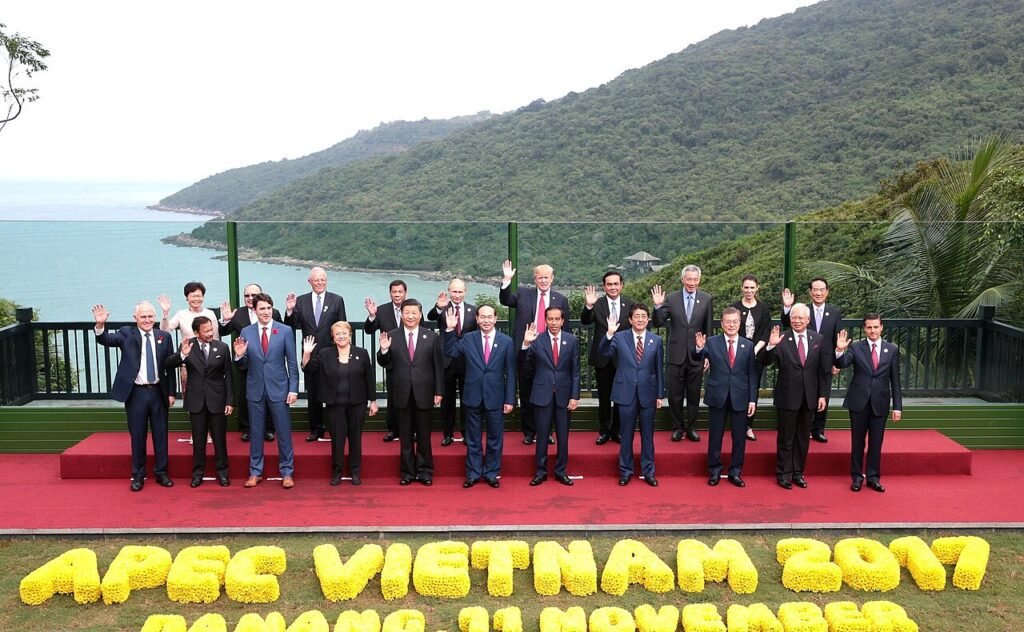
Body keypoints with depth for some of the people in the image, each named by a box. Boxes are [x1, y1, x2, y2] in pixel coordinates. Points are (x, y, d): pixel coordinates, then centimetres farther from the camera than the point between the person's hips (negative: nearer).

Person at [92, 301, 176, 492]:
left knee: (160, 434, 9)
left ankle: (161, 473, 21)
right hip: (136, 393, -2)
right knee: (137, 436, 7)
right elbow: (106, 340, -19)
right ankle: (138, 475, 19)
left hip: (158, 392, 2)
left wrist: (171, 392, 4)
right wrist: (100, 325, -40)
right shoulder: (126, 334, -1)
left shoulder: (164, 337, 4)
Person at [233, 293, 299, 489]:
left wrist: (293, 389, -6)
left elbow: (292, 363, -2)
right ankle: (255, 472, 21)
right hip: (255, 390, 2)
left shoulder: (285, 331, -4)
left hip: (278, 389, -2)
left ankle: (287, 472, 14)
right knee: (256, 432, 10)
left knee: (284, 432, 3)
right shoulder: (246, 332, 1)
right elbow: (243, 365, 5)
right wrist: (239, 356, -17)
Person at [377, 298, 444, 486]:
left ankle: (424, 472, 20)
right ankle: (407, 472, 21)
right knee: (405, 436, 10)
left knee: (424, 435, 8)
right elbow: (386, 364, 3)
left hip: (424, 393, -1)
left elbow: (438, 366, 1)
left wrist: (439, 392, -3)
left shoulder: (431, 337, 0)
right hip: (402, 394, 1)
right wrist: (384, 350, -17)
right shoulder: (391, 337, 0)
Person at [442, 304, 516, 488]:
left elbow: (510, 373, -1)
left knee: (495, 438, 9)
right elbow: (450, 353, -3)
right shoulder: (467, 339, 1)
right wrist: (450, 330, -13)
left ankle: (491, 473, 22)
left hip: (495, 397, -1)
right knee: (473, 438, 10)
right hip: (473, 397, 1)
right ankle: (473, 474, 21)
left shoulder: (506, 342, -2)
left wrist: (510, 399, -4)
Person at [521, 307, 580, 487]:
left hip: (564, 394, 1)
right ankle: (541, 471, 17)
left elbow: (575, 371, 1)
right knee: (542, 435, 6)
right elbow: (525, 364, -6)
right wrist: (525, 344, -21)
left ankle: (561, 471, 20)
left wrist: (575, 396, -4)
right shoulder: (537, 339, -3)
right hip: (542, 393, -1)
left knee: (563, 435, 8)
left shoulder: (572, 340, 1)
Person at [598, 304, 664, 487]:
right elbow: (604, 352, -15)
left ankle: (648, 472, 20)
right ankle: (625, 471, 19)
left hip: (647, 393, 1)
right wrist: (609, 334, -30)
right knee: (626, 435, 7)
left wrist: (660, 394, 5)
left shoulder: (656, 341, 3)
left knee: (647, 435, 9)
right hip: (626, 393, -1)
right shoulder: (619, 337, -1)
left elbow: (659, 369, 6)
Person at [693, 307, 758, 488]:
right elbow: (698, 358, -15)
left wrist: (752, 400, -2)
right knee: (715, 436, 7)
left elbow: (752, 375, 2)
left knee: (739, 437, 8)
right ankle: (714, 471, 20)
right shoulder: (712, 342, -1)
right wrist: (699, 348, -38)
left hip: (740, 397, 1)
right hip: (717, 396, -1)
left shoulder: (748, 345, 3)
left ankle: (735, 472, 21)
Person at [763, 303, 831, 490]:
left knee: (803, 437, 13)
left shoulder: (818, 340, 2)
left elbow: (824, 369, 5)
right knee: (786, 438, 7)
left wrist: (823, 394, 2)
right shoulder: (782, 340, -9)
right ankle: (783, 474, 18)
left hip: (809, 397, 3)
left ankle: (798, 473, 25)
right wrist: (771, 346, -33)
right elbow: (767, 362, -15)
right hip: (787, 396, -3)